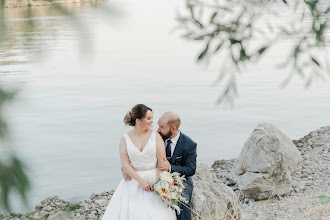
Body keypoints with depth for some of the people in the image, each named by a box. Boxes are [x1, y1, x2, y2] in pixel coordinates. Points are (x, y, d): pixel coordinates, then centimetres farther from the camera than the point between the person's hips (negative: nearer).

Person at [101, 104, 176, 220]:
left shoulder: (155, 136, -1)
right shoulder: (125, 139, 1)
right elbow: (125, 164, -5)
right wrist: (141, 181, -14)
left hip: (153, 179, -1)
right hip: (133, 181, 1)